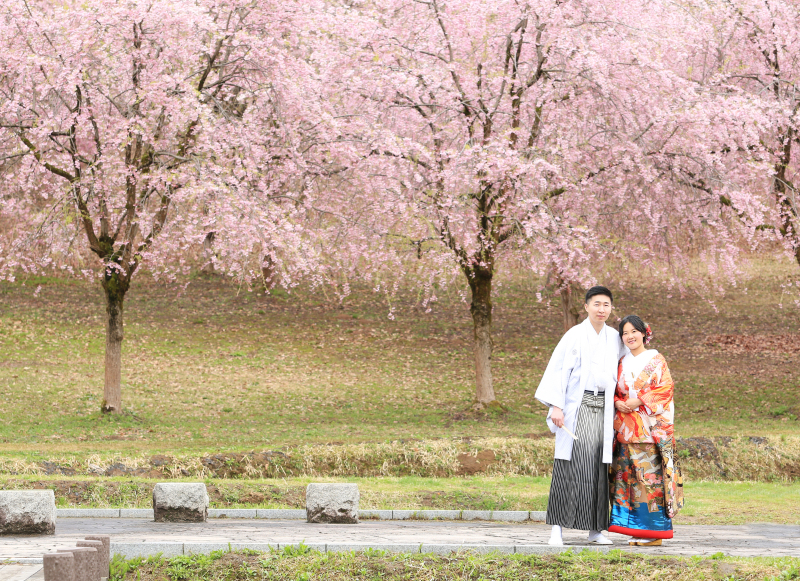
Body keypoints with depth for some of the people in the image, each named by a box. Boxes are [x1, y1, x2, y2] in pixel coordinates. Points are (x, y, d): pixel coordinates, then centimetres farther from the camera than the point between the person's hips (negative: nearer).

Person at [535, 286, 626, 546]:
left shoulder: (614, 338, 13)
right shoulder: (575, 336, -2)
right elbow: (558, 369, -7)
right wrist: (556, 406, -15)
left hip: (602, 409, 4)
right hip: (577, 407, -4)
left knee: (599, 468, 2)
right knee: (570, 465, -10)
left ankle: (595, 529, 7)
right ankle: (558, 527, -10)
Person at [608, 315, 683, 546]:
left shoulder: (656, 360, 2)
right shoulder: (622, 363, 16)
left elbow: (665, 388, -6)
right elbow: (615, 391, 19)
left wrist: (638, 401, -14)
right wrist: (618, 403, -3)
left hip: (651, 427, -5)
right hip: (626, 429, 5)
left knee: (651, 475, -9)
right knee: (629, 474, 1)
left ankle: (654, 530, -7)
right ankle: (636, 530, 5)